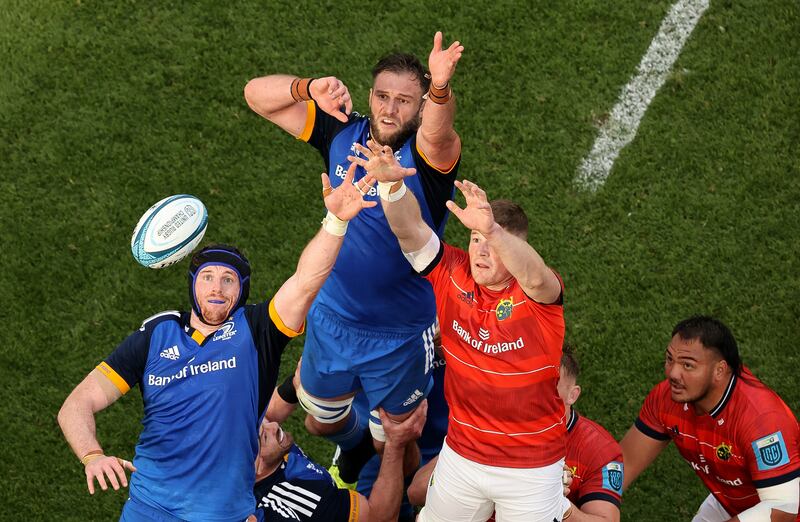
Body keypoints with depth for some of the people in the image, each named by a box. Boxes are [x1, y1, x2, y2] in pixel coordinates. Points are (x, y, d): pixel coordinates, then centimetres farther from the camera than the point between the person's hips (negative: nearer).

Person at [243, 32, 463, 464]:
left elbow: (436, 131, -45)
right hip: (331, 319, 4)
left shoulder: (427, 153, -19)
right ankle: (353, 449, 60)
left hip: (400, 337, -4)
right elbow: (257, 94, -12)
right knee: (320, 421, 26)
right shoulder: (343, 133, -7)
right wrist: (310, 88, -33)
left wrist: (440, 88, -68)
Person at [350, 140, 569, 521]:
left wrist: (491, 228, -60)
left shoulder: (539, 293, -19)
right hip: (461, 456, 4)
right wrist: (392, 183, -41)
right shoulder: (454, 275, -8)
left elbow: (535, 277, -43)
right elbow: (409, 229, -21)